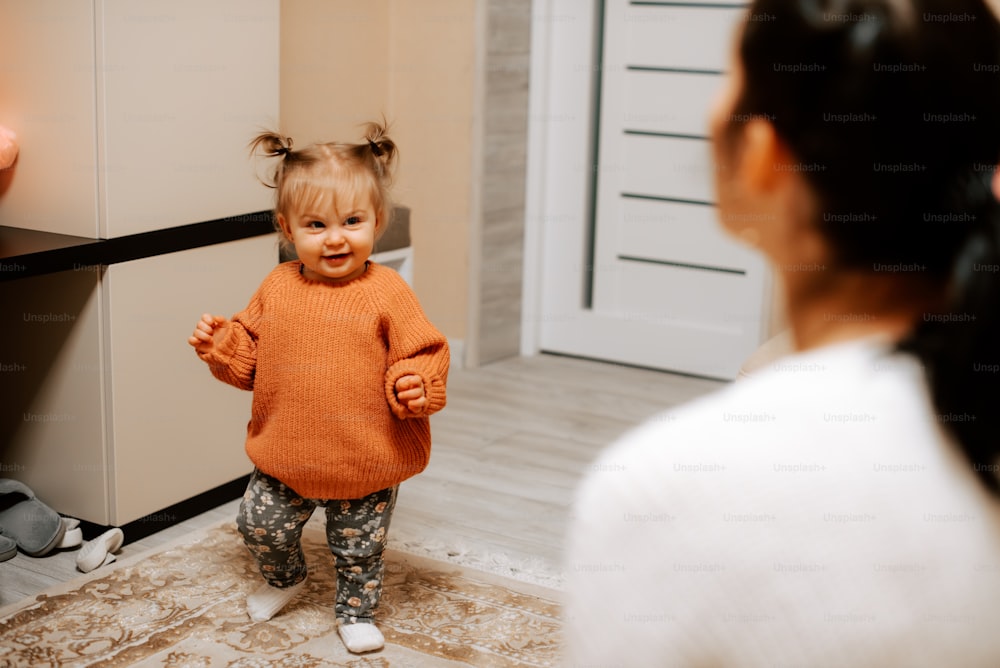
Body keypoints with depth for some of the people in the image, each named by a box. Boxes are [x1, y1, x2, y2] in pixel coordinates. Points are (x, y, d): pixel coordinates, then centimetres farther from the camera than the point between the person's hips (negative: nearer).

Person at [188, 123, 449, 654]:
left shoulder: (386, 292, -13)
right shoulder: (277, 288, -1)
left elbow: (422, 354, -12)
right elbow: (249, 356, 9)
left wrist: (416, 387, -31)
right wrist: (218, 343, -8)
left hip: (365, 463, -3)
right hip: (287, 458, 3)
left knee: (359, 548, 13)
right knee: (259, 525, 13)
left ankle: (356, 612, 41)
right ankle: (285, 579, 46)